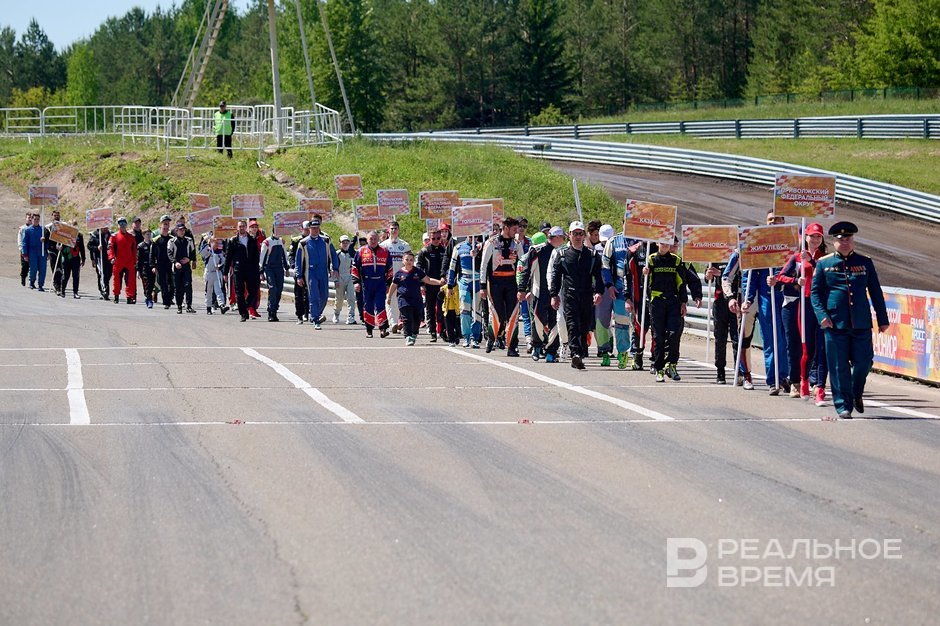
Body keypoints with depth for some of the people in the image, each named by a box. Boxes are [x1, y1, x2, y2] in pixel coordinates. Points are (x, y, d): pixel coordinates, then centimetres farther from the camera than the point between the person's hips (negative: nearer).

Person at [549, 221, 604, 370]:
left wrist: (598, 292, -7)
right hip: (569, 295, -2)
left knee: (585, 326, 5)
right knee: (573, 325, -15)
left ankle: (580, 355, 16)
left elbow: (598, 275, 8)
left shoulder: (592, 254, 11)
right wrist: (554, 295, 3)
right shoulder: (562, 254, 9)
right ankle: (576, 353, -25)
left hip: (587, 296, 2)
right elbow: (556, 275, 9)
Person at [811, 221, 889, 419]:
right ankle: (843, 405, 7)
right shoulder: (823, 264, 6)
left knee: (863, 361, 0)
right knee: (839, 366, -1)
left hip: (861, 323, 2)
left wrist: (882, 319, 9)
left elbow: (875, 292, 13)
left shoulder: (865, 262, 11)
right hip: (835, 322, -2)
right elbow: (815, 292, 4)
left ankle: (856, 394, 28)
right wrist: (822, 315, -11)